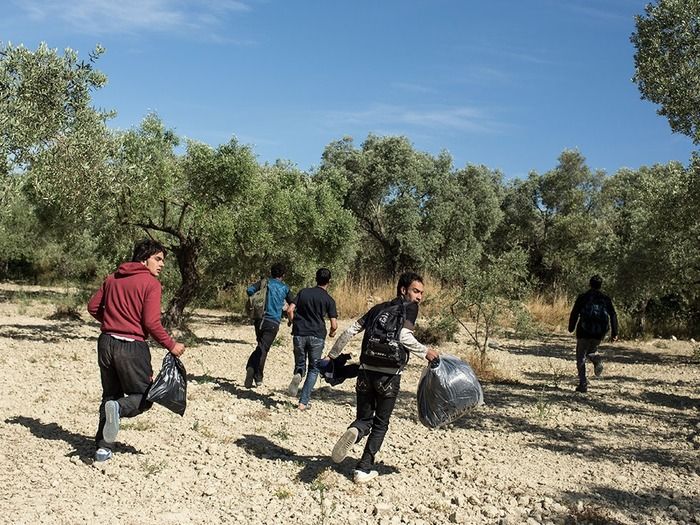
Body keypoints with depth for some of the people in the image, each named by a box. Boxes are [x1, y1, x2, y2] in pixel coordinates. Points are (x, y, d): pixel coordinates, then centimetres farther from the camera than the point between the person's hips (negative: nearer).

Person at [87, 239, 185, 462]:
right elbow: (151, 323, -15)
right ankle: (118, 408, -22)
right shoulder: (151, 283, -9)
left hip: (106, 343, 6)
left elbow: (93, 306, 13)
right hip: (132, 347, -6)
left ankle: (103, 448, 14)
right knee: (144, 397, 9)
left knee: (110, 395, 19)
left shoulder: (112, 278, 10)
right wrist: (171, 345, -4)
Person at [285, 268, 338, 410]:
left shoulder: (303, 292, 6)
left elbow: (290, 310, -2)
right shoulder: (329, 300, -1)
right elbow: (334, 325, -5)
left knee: (300, 365, 20)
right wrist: (331, 333, 16)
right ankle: (303, 402, 5)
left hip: (299, 334, 2)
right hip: (317, 336, -2)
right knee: (313, 369, 12)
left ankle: (297, 375, -16)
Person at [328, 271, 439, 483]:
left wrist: (332, 355, 18)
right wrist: (425, 352, -9)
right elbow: (403, 335, -19)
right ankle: (364, 469, 13)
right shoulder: (409, 307, -1)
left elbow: (350, 331, 12)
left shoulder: (377, 309, 15)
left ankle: (354, 431, -18)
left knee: (364, 418, 16)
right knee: (380, 424, 14)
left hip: (366, 371, 4)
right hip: (389, 375, -4)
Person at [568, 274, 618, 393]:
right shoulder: (605, 299, 6)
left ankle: (583, 384, -3)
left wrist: (571, 328, 8)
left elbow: (574, 313, -3)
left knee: (581, 358, 6)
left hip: (584, 331, -3)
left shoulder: (583, 297, -2)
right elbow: (613, 315, 2)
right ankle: (597, 358, -7)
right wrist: (614, 333, 3)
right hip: (599, 333, 3)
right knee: (591, 351, 27)